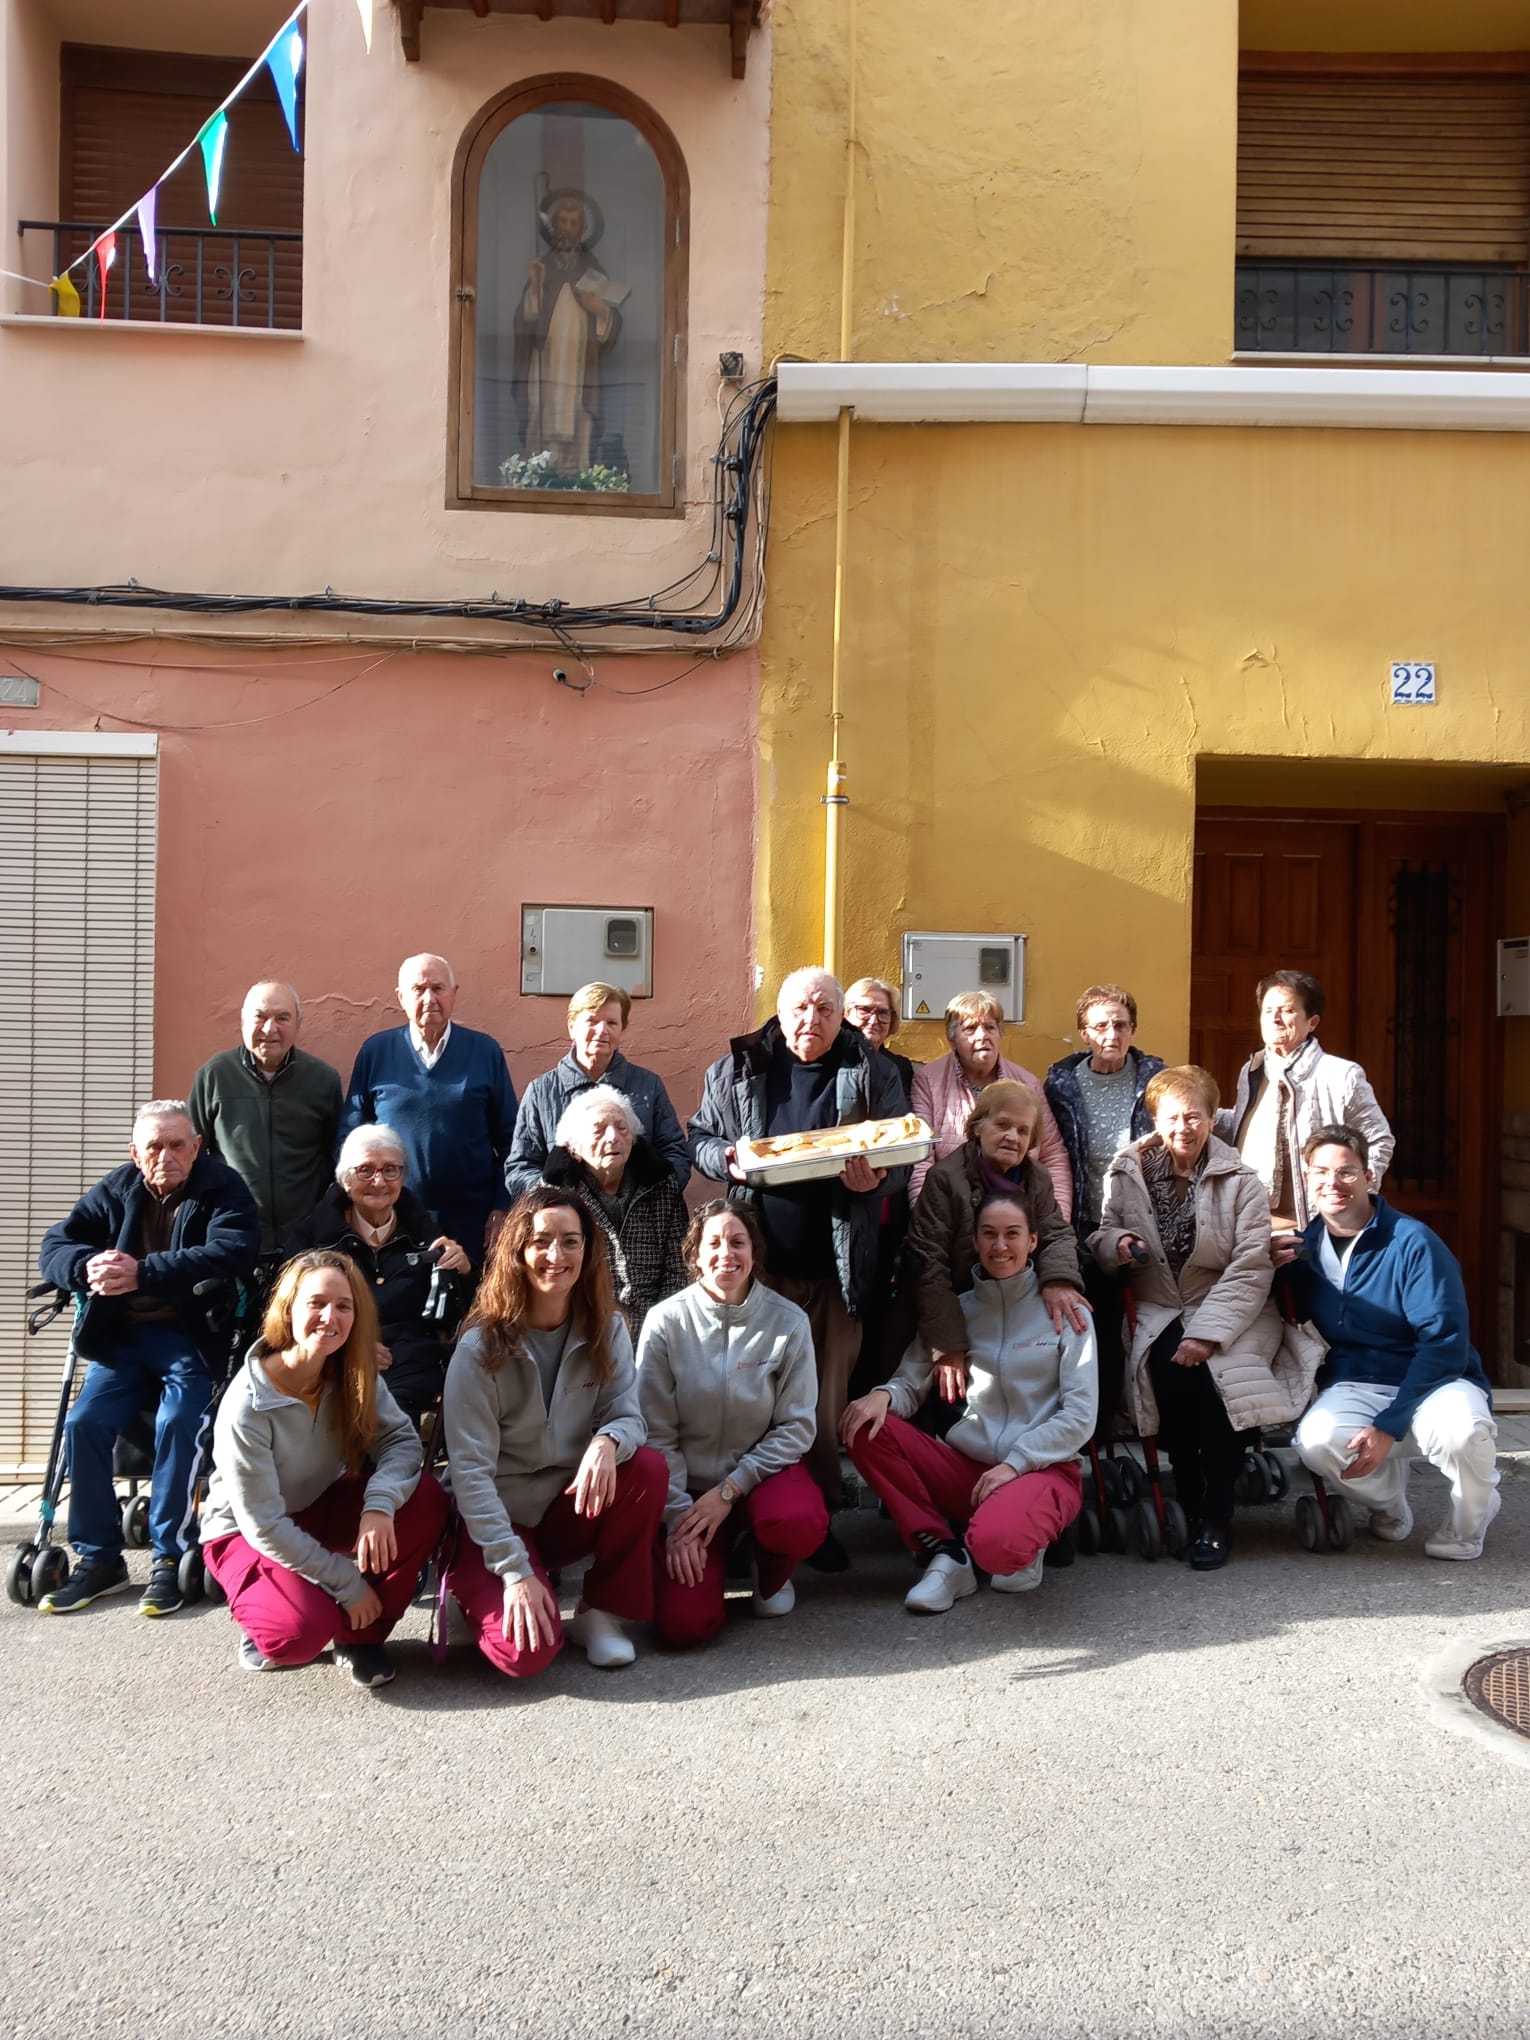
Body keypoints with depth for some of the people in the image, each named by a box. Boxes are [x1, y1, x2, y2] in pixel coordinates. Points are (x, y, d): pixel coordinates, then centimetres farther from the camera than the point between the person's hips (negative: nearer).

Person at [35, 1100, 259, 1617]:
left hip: (193, 1337, -4)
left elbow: (230, 1253, -26)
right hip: (124, 1335, 5)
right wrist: (89, 1267, -25)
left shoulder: (224, 1190, -8)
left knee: (178, 1425, -26)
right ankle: (98, 1559, 2)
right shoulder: (116, 1190, 5)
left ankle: (168, 1558, -10)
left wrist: (142, 1271, -35)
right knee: (83, 1424, -13)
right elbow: (54, 1245, 0)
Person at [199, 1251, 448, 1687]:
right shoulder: (245, 1408, -29)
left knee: (425, 1499, -22)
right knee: (302, 1633, -33)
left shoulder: (354, 1376, -13)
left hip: (321, 1510, 5)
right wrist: (348, 1584, -21)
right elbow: (263, 1524, -25)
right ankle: (268, 1621, 6)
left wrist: (380, 1503, -41)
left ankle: (359, 1636, -3)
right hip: (247, 1533, -5)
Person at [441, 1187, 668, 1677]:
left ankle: (601, 1613, -7)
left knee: (649, 1468, -26)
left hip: (572, 1508, 4)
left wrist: (606, 1442, -36)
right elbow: (471, 1469, -18)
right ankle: (475, 1586, 9)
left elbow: (628, 1416, -10)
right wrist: (515, 1571, -24)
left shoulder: (605, 1328, -4)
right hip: (497, 1520, -4)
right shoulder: (482, 1346, -17)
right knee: (527, 1653, -25)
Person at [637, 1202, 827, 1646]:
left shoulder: (788, 1321, -9)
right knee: (684, 1624, -17)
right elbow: (656, 1433, -8)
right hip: (688, 1483, 0)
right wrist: (678, 1518, -14)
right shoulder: (667, 1321, -10)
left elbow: (796, 1426, -8)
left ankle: (772, 1573, 4)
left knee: (799, 1522, -35)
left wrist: (729, 1490, -16)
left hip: (762, 1471, 0)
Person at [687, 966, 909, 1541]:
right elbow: (700, 1137, 14)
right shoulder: (736, 1069, 7)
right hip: (757, 1260, 1)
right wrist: (727, 1159, -9)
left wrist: (876, 1179, -17)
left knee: (827, 1399, 4)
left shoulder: (871, 1073, 4)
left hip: (837, 1267, 0)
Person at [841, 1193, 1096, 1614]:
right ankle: (944, 1554, -7)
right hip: (967, 1468, 4)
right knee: (866, 1428, -17)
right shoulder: (957, 1312, 8)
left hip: (1042, 1469, -4)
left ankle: (1022, 1546, 2)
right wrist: (883, 1395, -19)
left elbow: (1080, 1415, -6)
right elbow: (911, 1384, 5)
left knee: (996, 1544, -37)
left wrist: (1015, 1463, -15)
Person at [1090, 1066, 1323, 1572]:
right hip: (1158, 1310, 1)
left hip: (1230, 1310, -1)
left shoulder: (1241, 1183, -2)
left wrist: (1207, 1333, -21)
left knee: (1215, 1371, -31)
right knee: (1169, 1369, -31)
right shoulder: (1127, 1174, 5)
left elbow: (1250, 1271, -9)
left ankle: (1217, 1516, -14)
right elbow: (1100, 1234, 13)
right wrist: (1116, 1243, -13)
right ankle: (1188, 1505, -12)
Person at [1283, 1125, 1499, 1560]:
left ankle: (1468, 1522, 1)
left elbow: (1445, 1342, -16)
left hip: (1434, 1381, -3)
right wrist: (1276, 1270, -10)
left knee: (1460, 1430, -37)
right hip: (1356, 1387, 3)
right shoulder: (1306, 1246, 4)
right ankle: (1388, 1501, 7)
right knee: (1316, 1441, -30)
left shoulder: (1412, 1242, -12)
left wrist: (1389, 1425, -22)